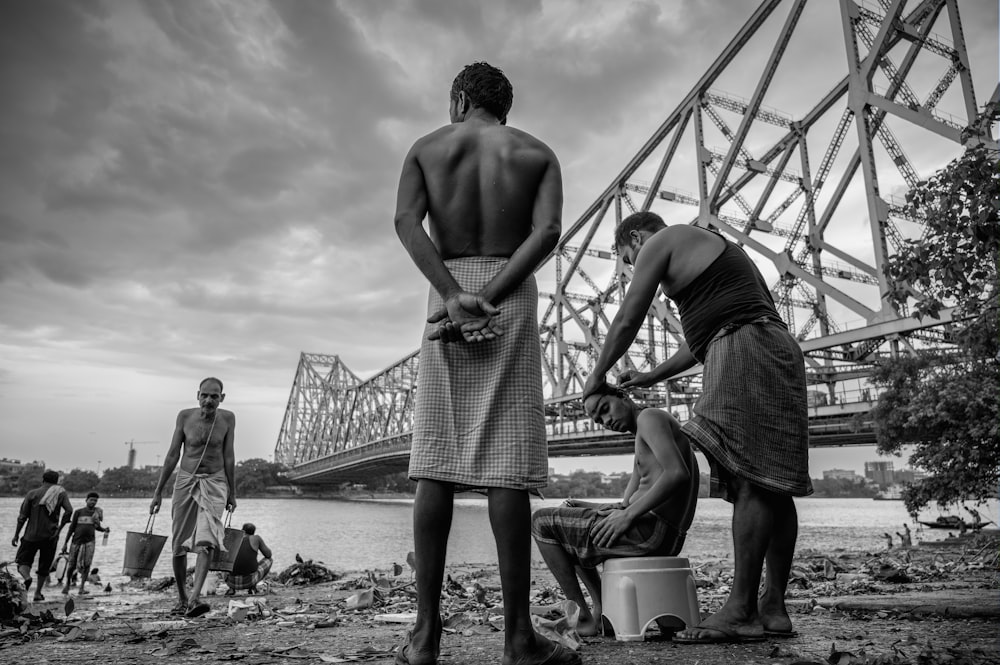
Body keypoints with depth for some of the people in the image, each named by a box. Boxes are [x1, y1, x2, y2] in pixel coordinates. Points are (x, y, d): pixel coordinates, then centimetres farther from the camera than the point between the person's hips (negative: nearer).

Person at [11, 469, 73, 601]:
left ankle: (26, 577, -19)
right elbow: (69, 510, -11)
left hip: (32, 535, -1)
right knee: (44, 566, 13)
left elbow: (22, 517, 0)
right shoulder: (61, 493, 3)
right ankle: (38, 593, 13)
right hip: (50, 536, 1)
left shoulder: (32, 494, 4)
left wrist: (16, 535, 8)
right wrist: (60, 527, 0)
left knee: (23, 561, 10)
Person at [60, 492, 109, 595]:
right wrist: (65, 542, 3)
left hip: (89, 541, 0)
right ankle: (67, 584, 28)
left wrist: (105, 529, -2)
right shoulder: (78, 512, 4)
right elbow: (72, 528, 6)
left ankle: (82, 587, -4)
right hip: (77, 541, 0)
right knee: (71, 565, 4)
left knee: (86, 564, -10)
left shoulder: (98, 512, 8)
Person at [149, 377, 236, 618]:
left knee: (206, 541, -19)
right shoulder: (185, 416, -6)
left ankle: (195, 599, -24)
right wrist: (158, 492, 2)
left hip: (214, 483, -1)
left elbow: (229, 456, 1)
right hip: (185, 481, 1)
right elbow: (173, 454, 0)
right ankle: (182, 598, 26)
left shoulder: (228, 418, -5)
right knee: (179, 545, 6)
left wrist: (232, 492, 4)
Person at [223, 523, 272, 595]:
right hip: (249, 580, -4)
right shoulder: (256, 538, 2)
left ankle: (232, 588, 10)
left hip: (233, 581, 4)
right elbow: (268, 555, 10)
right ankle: (252, 586, 5)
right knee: (268, 560, 23)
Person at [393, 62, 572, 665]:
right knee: (507, 460, -7)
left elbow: (407, 222, -4)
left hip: (446, 293, 1)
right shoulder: (538, 153, 14)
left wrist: (453, 295, -14)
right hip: (511, 295, -1)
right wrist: (489, 295, -12)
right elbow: (547, 231, -6)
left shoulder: (426, 148, 15)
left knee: (437, 461, -1)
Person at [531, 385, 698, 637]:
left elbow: (678, 473, -23)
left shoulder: (649, 417, -6)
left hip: (651, 529, -11)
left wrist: (628, 515, -23)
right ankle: (603, 614, 16)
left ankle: (583, 618, 0)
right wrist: (591, 508, 3)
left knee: (541, 522, 0)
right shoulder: (642, 440, 23)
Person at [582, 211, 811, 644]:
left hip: (745, 349, -10)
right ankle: (774, 608, 7)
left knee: (752, 478, -14)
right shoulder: (710, 247, 32)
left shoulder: (660, 242, 5)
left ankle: (741, 611, -13)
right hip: (774, 351, 10)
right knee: (771, 484, 4)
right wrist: (653, 376, 32)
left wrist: (597, 376, 13)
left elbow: (627, 321, 2)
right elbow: (703, 337, 33)